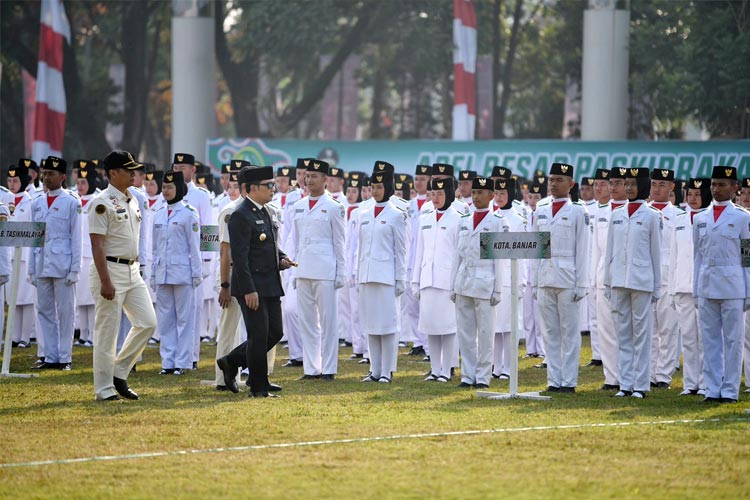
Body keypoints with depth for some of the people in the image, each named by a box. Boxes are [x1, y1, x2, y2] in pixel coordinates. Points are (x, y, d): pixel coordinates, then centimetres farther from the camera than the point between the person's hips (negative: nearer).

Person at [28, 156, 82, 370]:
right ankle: (50, 357, 10)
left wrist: (74, 269, -9)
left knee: (65, 311, -2)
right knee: (45, 310, 5)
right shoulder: (37, 204, 14)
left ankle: (65, 358, 2)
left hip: (62, 266, -5)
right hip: (42, 267, 5)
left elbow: (76, 238, -3)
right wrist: (32, 269, 10)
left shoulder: (72, 202, -1)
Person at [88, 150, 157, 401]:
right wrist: (105, 281, -22)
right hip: (110, 269, -8)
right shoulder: (102, 203, -13)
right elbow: (97, 244, -17)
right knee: (107, 330, -3)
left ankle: (119, 373, 14)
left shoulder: (132, 201, 14)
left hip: (133, 270, 8)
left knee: (147, 322, 3)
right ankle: (104, 388, 3)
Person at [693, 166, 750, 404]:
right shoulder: (700, 219, 12)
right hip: (706, 286, 4)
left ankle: (730, 390, 3)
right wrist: (696, 289, 10)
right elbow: (698, 255, 15)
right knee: (710, 339, 5)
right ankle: (712, 389, 9)